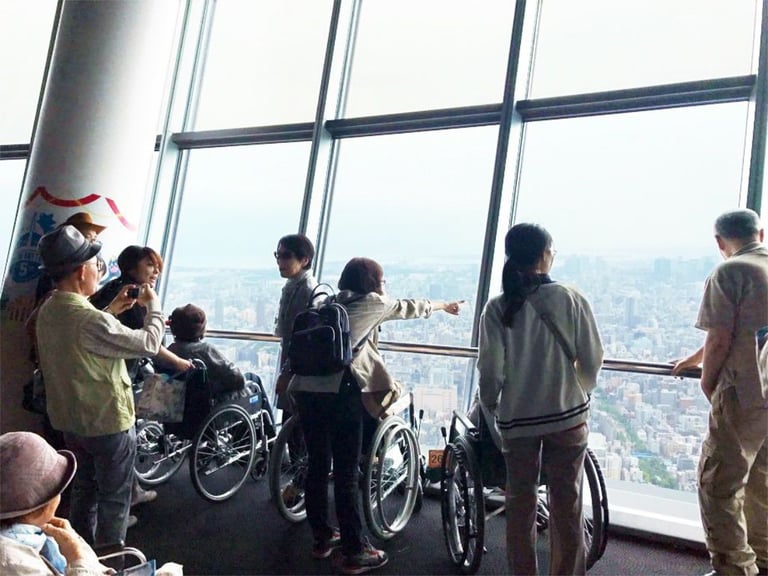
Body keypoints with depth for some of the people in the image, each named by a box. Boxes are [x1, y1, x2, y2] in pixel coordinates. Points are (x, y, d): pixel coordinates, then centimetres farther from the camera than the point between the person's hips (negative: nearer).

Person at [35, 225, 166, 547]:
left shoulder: (48, 311, -3)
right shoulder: (90, 321, -31)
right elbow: (149, 344, -22)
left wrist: (113, 310, 11)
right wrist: (153, 306, -5)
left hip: (69, 421, 8)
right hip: (108, 422, -8)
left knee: (84, 491, 25)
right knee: (114, 498, 11)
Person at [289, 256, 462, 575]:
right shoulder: (371, 302, 9)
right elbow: (409, 307, 23)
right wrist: (443, 305, 40)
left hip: (305, 389, 7)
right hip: (340, 392, -7)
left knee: (317, 467, 17)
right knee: (346, 474, 1)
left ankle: (322, 537, 31)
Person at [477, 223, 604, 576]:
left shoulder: (498, 308, -9)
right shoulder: (571, 299, -8)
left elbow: (490, 371, -9)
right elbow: (592, 360, -4)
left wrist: (491, 409, 9)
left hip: (517, 419, 0)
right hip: (567, 416, 0)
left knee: (520, 505, 13)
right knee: (566, 506, 12)